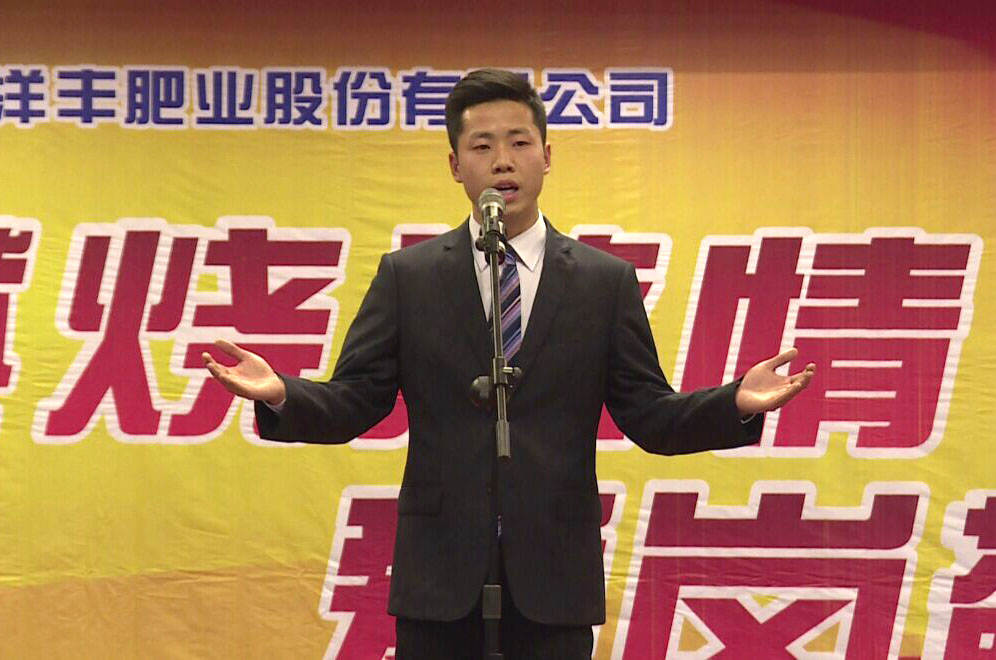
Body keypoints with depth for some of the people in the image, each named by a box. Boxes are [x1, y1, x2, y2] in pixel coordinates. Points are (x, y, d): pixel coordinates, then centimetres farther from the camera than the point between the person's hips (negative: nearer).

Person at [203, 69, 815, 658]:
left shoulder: (607, 281, 6)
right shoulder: (407, 276, 6)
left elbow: (649, 416, 4)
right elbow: (351, 406, 2)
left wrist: (737, 405, -14)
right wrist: (281, 395, -19)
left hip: (554, 574, 0)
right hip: (440, 573, 0)